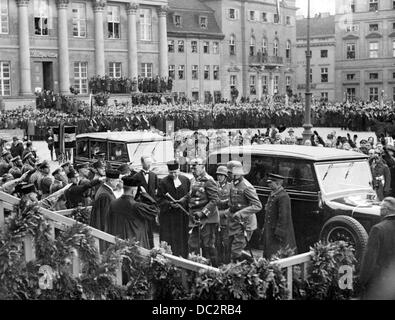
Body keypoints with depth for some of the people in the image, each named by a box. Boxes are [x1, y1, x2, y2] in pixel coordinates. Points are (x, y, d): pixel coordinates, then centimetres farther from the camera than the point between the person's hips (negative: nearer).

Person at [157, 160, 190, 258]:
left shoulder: (185, 180, 4)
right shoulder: (163, 182, -5)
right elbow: (160, 199, -4)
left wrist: (183, 200, -11)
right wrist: (170, 203, -19)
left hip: (182, 216, 3)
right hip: (168, 216, -3)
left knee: (182, 238, 7)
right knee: (169, 240, -2)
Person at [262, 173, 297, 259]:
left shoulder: (283, 197, -20)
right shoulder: (272, 194, 12)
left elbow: (284, 217, -23)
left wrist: (279, 233, -23)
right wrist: (265, 228, 20)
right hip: (269, 231, 10)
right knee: (268, 254, 14)